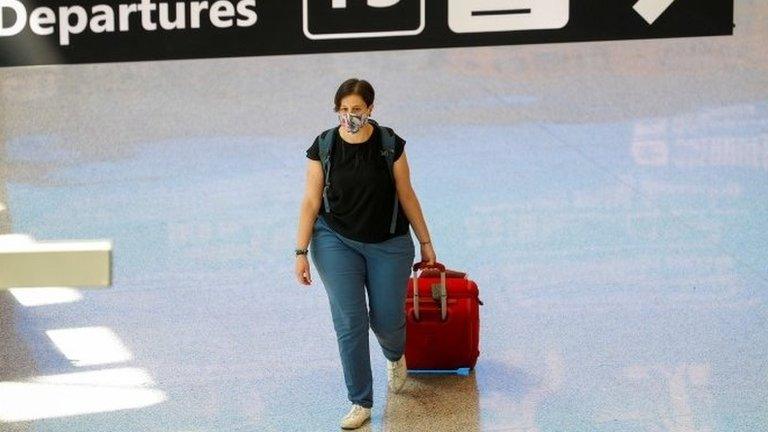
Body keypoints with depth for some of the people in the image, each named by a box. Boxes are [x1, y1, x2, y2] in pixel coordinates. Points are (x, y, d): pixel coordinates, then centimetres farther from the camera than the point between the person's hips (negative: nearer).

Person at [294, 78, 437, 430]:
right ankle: (360, 403, 5)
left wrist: (426, 243, 5)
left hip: (388, 244, 0)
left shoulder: (390, 144, -9)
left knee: (386, 320, 5)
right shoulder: (323, 147, -9)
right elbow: (311, 201, -4)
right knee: (349, 322, -8)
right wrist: (301, 252, -6)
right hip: (336, 242, 0)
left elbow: (406, 195, 0)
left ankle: (395, 356, 44)